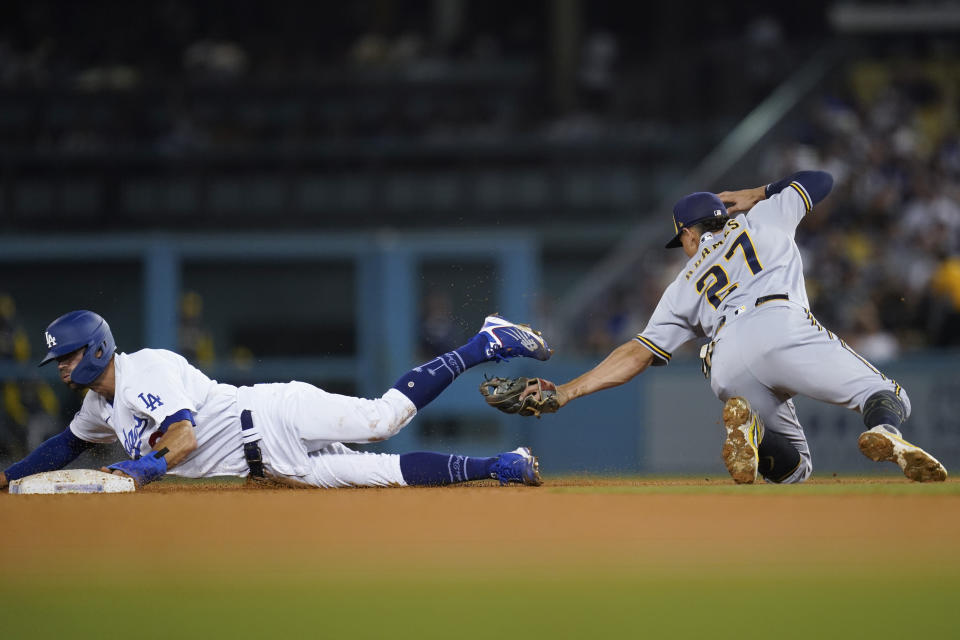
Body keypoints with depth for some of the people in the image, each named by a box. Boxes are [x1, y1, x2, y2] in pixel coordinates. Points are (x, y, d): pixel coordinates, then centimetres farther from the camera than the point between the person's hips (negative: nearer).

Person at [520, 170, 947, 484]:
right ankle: (885, 434, -40)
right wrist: (755, 196, 54)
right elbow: (819, 180, 48)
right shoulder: (766, 217, 33)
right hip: (781, 325, -2)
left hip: (727, 368, 2)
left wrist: (565, 393, 28)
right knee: (887, 397, 0)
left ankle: (749, 426, -21)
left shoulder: (685, 287, 33)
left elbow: (637, 354, 25)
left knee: (795, 468, 14)